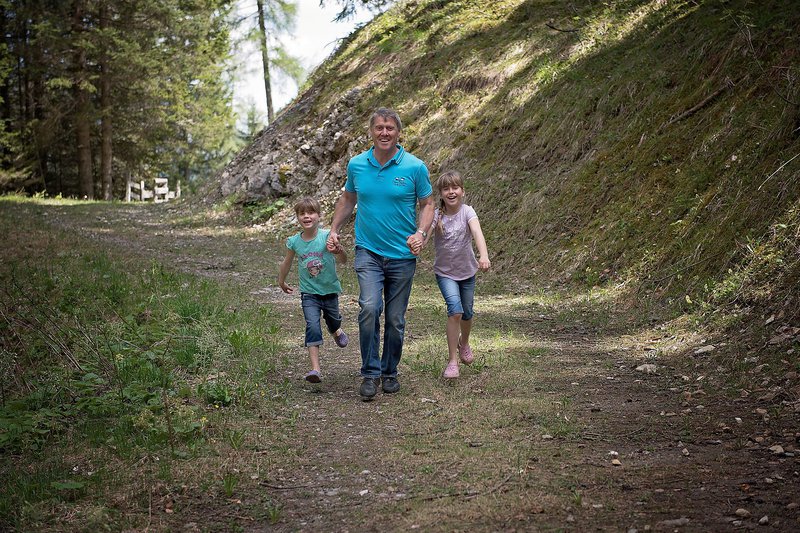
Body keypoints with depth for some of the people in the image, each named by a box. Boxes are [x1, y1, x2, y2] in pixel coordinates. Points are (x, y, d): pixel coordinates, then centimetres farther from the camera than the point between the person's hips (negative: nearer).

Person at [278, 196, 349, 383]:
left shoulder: (326, 237, -16)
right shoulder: (294, 242, -8)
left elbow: (343, 261, -20)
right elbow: (287, 263, 10)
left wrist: (339, 251, -43)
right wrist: (281, 282, 23)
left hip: (329, 290, 0)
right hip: (309, 292, 0)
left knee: (333, 320, 22)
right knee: (312, 326, -15)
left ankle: (337, 331, 60)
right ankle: (315, 368, -17)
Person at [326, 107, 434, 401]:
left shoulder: (415, 167, -6)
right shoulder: (356, 165, 1)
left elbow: (427, 203, 3)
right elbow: (348, 199, 18)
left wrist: (420, 233, -13)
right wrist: (334, 230, 11)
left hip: (402, 255, 0)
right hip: (368, 252, 0)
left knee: (395, 319, 8)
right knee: (369, 308, -20)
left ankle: (390, 372, 26)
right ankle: (370, 373, -9)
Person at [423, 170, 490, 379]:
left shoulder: (467, 212, -15)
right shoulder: (436, 216, -13)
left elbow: (477, 233, -32)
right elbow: (424, 236, -26)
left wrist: (483, 256, -50)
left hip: (467, 270, 2)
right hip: (444, 272, -1)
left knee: (467, 313, 14)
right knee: (455, 309, -21)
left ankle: (464, 342, 49)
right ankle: (452, 361, -13)